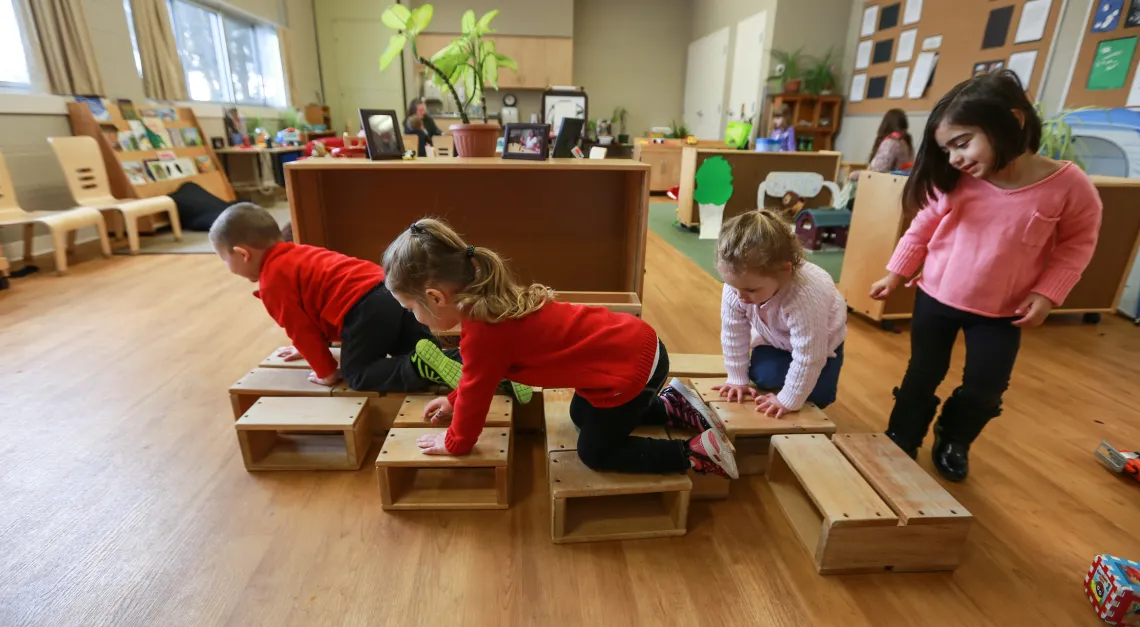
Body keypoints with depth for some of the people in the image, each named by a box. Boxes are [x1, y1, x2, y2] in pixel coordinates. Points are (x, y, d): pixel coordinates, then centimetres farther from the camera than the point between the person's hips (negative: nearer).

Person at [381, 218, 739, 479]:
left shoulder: (482, 331, -22)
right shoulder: (493, 301, 7)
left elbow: (476, 390, -6)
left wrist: (455, 443, 11)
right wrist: (454, 400, 31)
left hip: (631, 369, -10)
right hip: (637, 344, 10)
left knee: (595, 451, 13)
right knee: (582, 415, 30)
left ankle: (696, 453, 11)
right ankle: (672, 405, 28)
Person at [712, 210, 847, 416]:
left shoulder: (806, 299, -49)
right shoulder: (736, 286, -34)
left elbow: (807, 358, -39)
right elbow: (733, 335, -20)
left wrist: (788, 401, -30)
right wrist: (738, 379, -13)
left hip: (817, 343, -3)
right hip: (774, 338, 3)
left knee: (817, 396, -6)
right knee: (764, 377, -14)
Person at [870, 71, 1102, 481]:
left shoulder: (1068, 185, -17)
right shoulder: (954, 183, -14)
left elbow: (1078, 243, -4)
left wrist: (1046, 294, -12)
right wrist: (896, 272, 2)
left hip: (1002, 312, 0)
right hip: (936, 298, 1)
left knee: (984, 389, 8)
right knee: (922, 375, 11)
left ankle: (953, 444, 35)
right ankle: (900, 441, 29)